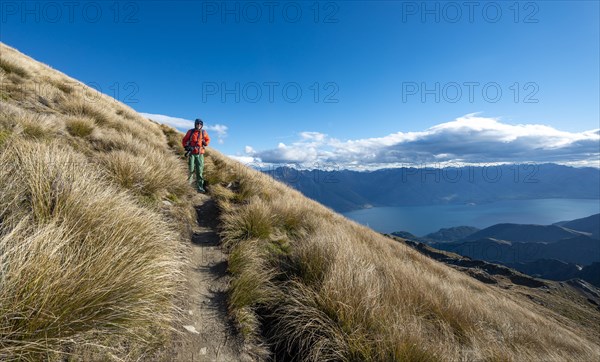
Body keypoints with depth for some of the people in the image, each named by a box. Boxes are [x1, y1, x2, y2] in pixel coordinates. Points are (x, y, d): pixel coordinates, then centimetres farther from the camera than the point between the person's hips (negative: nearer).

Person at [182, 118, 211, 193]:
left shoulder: (204, 133, 3)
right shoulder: (190, 132, 0)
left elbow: (208, 140, 20)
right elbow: (184, 140, 11)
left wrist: (205, 143, 0)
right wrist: (186, 147, -3)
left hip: (200, 154, 1)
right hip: (192, 153, -1)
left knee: (199, 171, -1)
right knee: (191, 169, -8)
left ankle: (200, 187, 2)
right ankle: (190, 176, 25)